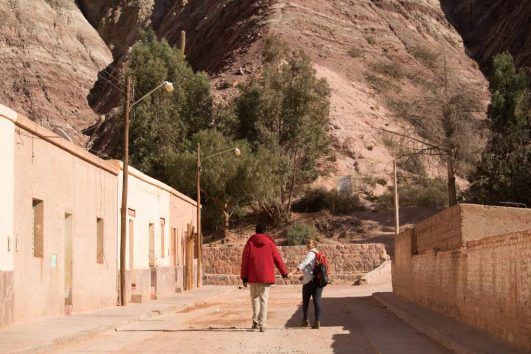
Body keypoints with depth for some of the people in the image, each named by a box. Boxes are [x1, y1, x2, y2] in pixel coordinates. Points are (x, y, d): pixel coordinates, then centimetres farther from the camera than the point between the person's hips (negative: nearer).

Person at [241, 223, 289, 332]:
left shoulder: (250, 243, 4)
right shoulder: (270, 243, 3)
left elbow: (245, 261, 2)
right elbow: (278, 259, 7)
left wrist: (244, 277, 5)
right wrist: (284, 272, 20)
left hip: (253, 276, 1)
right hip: (266, 276, -1)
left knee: (254, 297, 19)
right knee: (264, 299, 0)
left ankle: (255, 321, 14)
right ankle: (262, 324, -7)